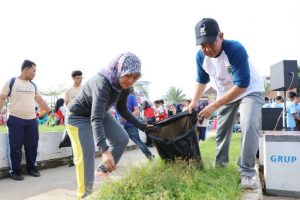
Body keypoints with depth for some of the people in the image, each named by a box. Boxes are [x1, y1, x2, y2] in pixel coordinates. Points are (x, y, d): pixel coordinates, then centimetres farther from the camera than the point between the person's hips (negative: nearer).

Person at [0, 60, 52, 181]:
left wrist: (50, 111, 17)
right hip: (15, 120, -5)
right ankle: (15, 171, 12)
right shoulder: (11, 82, -2)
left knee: (32, 145, 8)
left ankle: (32, 168, 22)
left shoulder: (33, 85, 12)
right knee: (15, 147, 0)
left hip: (31, 120, 5)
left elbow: (40, 100, 19)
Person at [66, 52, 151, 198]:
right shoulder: (102, 83, -37)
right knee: (85, 155, -14)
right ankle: (84, 195, 1)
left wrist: (142, 126, 0)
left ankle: (103, 170, 16)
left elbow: (122, 110, 4)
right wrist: (104, 150, -56)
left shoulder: (124, 87, -12)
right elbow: (95, 118, -46)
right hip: (79, 116, -7)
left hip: (101, 113, 8)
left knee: (122, 139, 0)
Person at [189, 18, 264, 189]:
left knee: (249, 126, -24)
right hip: (226, 93, 6)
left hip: (250, 90, -5)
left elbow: (242, 85, -37)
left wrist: (214, 106, -38)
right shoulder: (201, 56, -18)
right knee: (222, 129, 11)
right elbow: (202, 80, 2)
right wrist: (194, 102, -9)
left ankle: (247, 172, -15)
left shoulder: (235, 49, -35)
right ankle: (220, 163, 29)